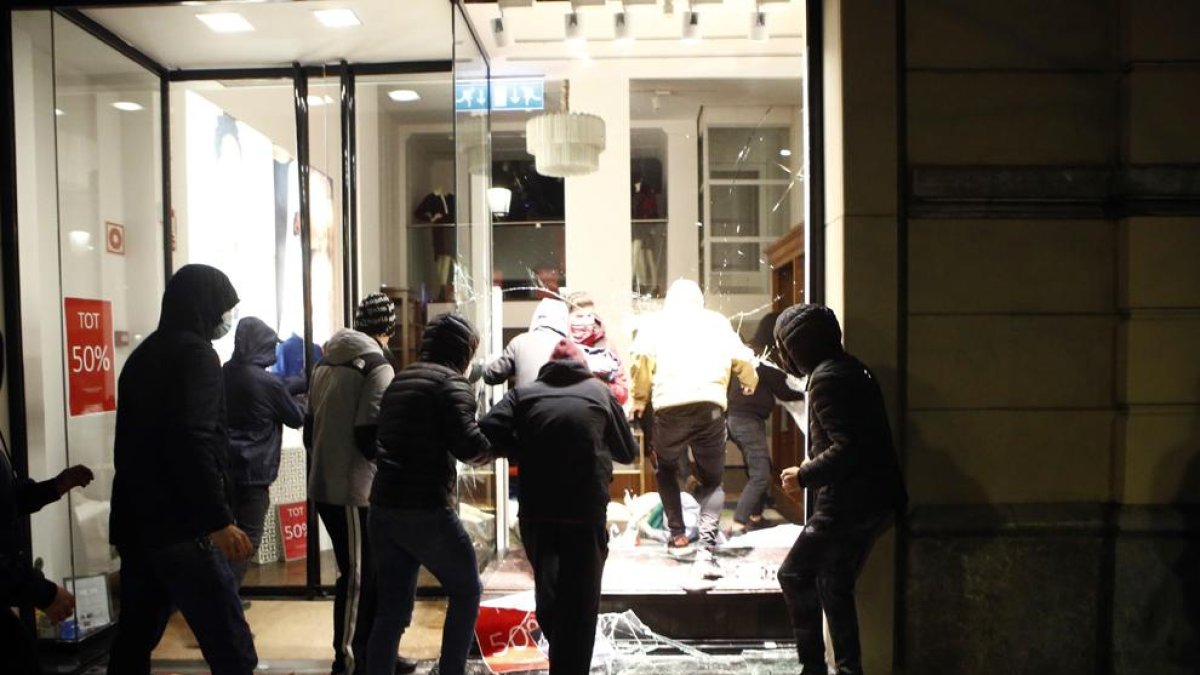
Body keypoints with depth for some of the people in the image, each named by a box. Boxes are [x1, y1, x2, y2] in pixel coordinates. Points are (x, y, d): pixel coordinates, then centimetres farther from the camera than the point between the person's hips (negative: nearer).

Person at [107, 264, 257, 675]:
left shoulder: (145, 354, 18)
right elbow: (192, 442, -23)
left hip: (135, 522, 10)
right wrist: (217, 519, -25)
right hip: (179, 526, -10)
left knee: (134, 639, 15)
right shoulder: (194, 352, -11)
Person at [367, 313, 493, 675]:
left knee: (392, 609, 13)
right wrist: (489, 449, 0)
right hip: (426, 510, -7)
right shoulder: (451, 382, -7)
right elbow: (466, 443, -19)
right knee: (466, 592, 13)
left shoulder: (398, 380, 17)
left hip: (383, 508, 7)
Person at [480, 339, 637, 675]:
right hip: (586, 513, -2)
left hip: (535, 512, 2)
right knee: (580, 603, 9)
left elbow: (489, 431, -8)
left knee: (547, 591, 26)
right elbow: (628, 451, 16)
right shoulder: (599, 391, 8)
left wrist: (523, 454, 8)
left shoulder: (524, 392, 8)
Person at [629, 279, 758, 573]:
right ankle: (707, 548, -5)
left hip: (670, 407, 0)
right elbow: (743, 359, 13)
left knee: (666, 469, 25)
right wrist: (750, 383, 33)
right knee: (712, 480, 13)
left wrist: (640, 398, 9)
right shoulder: (718, 321, 18)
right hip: (711, 407, 1)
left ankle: (678, 536, 22)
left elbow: (642, 358, -4)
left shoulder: (658, 323, 13)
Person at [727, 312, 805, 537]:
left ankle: (755, 517, 29)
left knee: (760, 468, 21)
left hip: (735, 417, 10)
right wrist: (805, 395, 9)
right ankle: (737, 526, -17)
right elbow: (783, 391, -6)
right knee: (761, 475, -10)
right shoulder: (766, 357, -12)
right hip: (749, 420, -10)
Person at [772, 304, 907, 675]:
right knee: (835, 584, 17)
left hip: (850, 501, -10)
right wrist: (813, 465, 17)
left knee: (794, 575, 2)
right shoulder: (850, 369, 14)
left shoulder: (826, 378, -16)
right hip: (875, 498, 10)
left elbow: (848, 448, -24)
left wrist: (804, 476, -15)